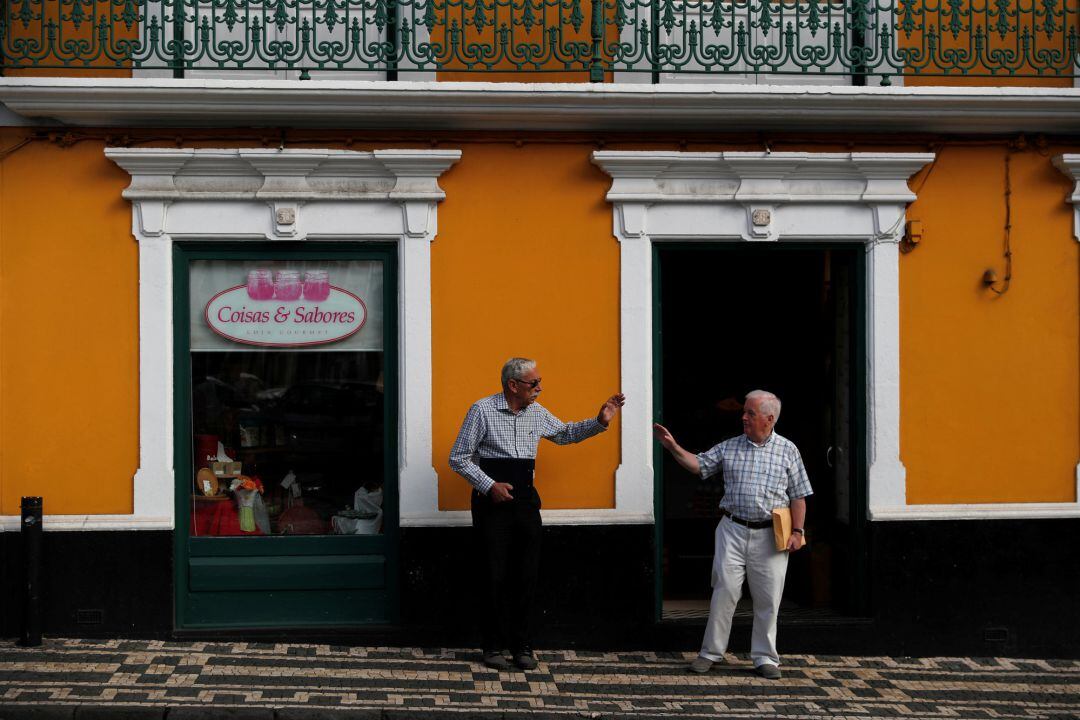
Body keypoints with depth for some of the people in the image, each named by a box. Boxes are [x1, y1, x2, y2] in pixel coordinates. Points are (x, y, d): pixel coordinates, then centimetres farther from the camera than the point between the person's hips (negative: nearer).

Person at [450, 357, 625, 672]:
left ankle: (521, 645, 13)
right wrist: (489, 485, -14)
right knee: (495, 576, -3)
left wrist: (599, 422, 15)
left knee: (526, 576, 3)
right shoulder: (482, 410, -6)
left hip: (525, 501, 5)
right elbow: (458, 458, -4)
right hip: (491, 503, -5)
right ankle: (494, 646, 8)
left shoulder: (537, 413, 10)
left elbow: (565, 433, 29)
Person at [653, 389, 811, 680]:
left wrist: (797, 531, -3)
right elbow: (698, 465, 11)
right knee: (724, 591, -3)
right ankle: (711, 652, 6)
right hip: (733, 530, 1)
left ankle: (765, 657, 14)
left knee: (768, 599, 3)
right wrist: (672, 446, -3)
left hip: (769, 536, -1)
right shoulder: (729, 447, 9)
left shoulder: (787, 450, 4)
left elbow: (798, 496, 5)